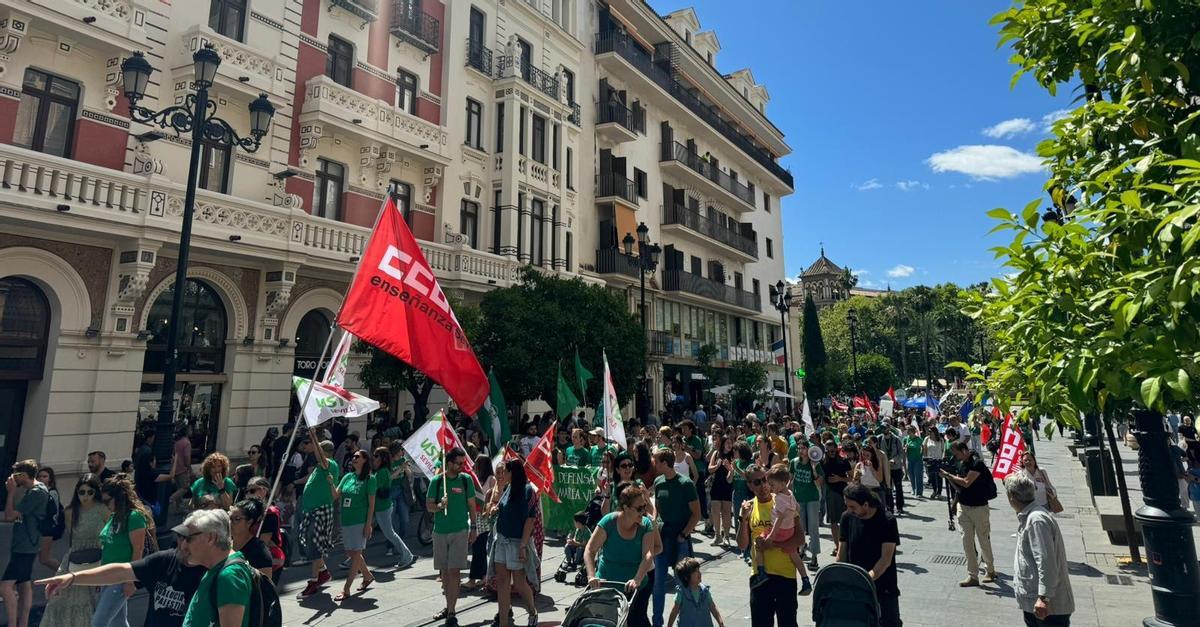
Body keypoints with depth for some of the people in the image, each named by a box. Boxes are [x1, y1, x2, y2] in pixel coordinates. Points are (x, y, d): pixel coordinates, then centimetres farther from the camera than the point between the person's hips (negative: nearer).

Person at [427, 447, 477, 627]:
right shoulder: (437, 481, -2)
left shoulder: (466, 479, -3)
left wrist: (473, 528, 4)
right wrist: (440, 506, -21)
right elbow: (428, 506, 1)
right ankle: (449, 607, 29)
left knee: (454, 571, -6)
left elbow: (471, 505, 4)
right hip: (440, 531, 2)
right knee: (444, 571, 13)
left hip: (460, 531, -2)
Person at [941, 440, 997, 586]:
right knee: (967, 541, 4)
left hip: (979, 508, -6)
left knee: (984, 541, 9)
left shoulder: (977, 463, -16)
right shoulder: (961, 464, 8)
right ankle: (972, 576, 9)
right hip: (963, 507, 6)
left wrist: (949, 475, -13)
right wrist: (948, 477, -6)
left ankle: (991, 571, 31)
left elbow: (966, 483, -22)